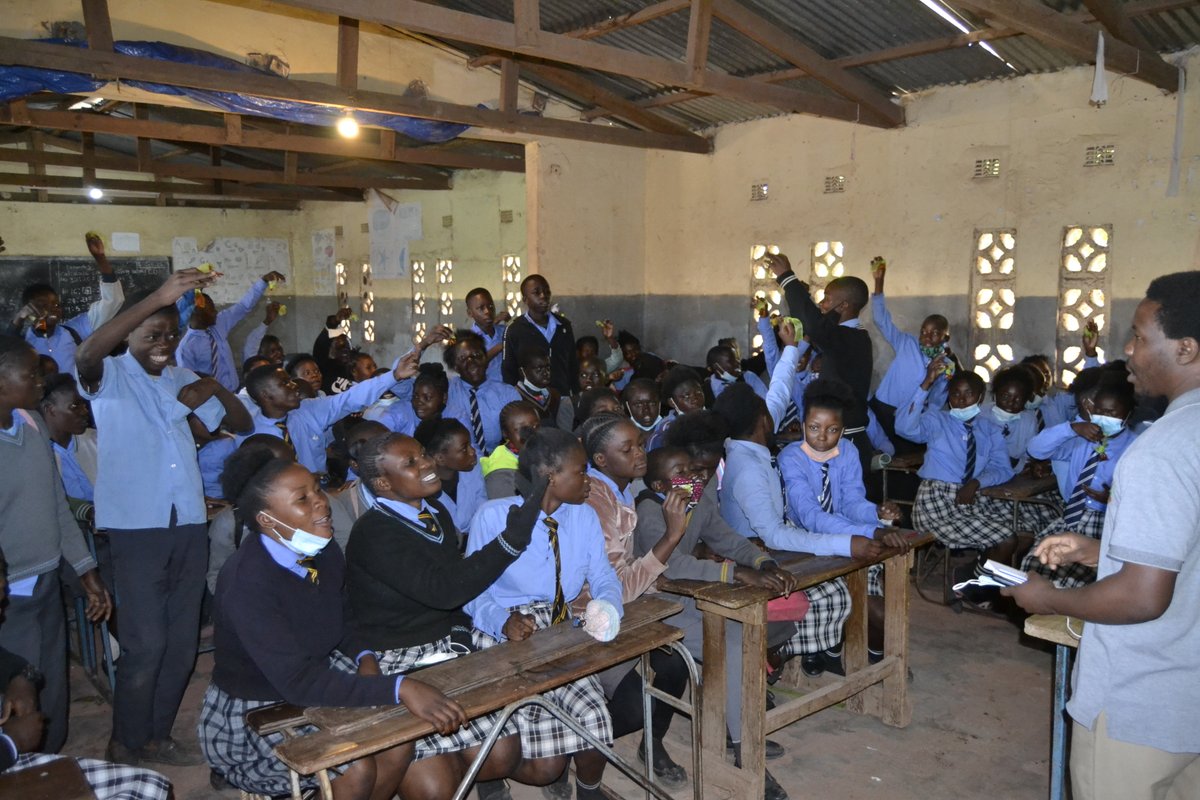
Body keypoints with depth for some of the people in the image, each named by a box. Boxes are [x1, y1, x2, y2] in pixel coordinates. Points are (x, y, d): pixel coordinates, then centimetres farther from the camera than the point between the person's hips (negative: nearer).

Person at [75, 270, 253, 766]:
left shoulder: (183, 380, 15)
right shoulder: (109, 378, -1)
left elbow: (241, 424, 16)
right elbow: (85, 355, -26)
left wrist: (217, 390, -6)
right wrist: (157, 297, -34)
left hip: (189, 525, 6)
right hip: (135, 527, -5)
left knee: (183, 641, 11)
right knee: (146, 643, -5)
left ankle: (157, 737, 28)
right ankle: (126, 746, 16)